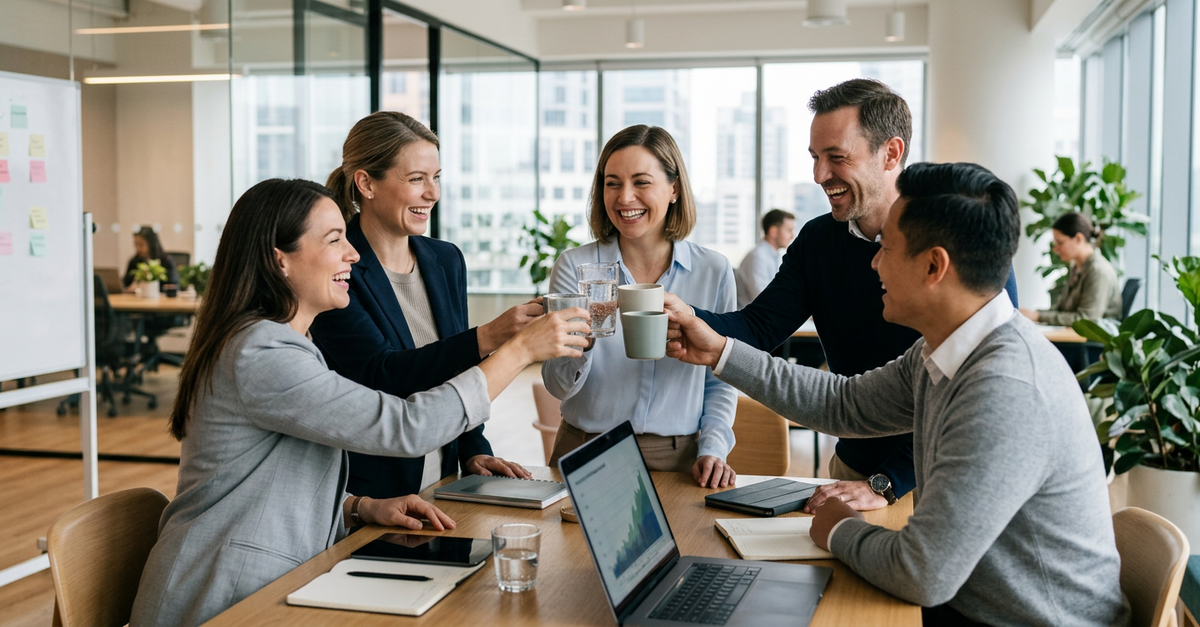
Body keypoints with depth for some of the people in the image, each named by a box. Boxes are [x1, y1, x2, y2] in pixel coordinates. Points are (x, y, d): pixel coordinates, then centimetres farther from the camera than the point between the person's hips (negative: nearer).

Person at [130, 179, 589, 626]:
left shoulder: (278, 342, 15)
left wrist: (361, 508, 3)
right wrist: (520, 349, -19)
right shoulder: (259, 354, -19)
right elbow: (405, 428, -23)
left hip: (269, 589, 9)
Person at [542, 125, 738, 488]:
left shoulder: (713, 271, 4)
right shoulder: (574, 267, 0)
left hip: (677, 460, 1)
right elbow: (559, 386, -5)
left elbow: (720, 381, 11)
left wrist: (712, 449, -3)